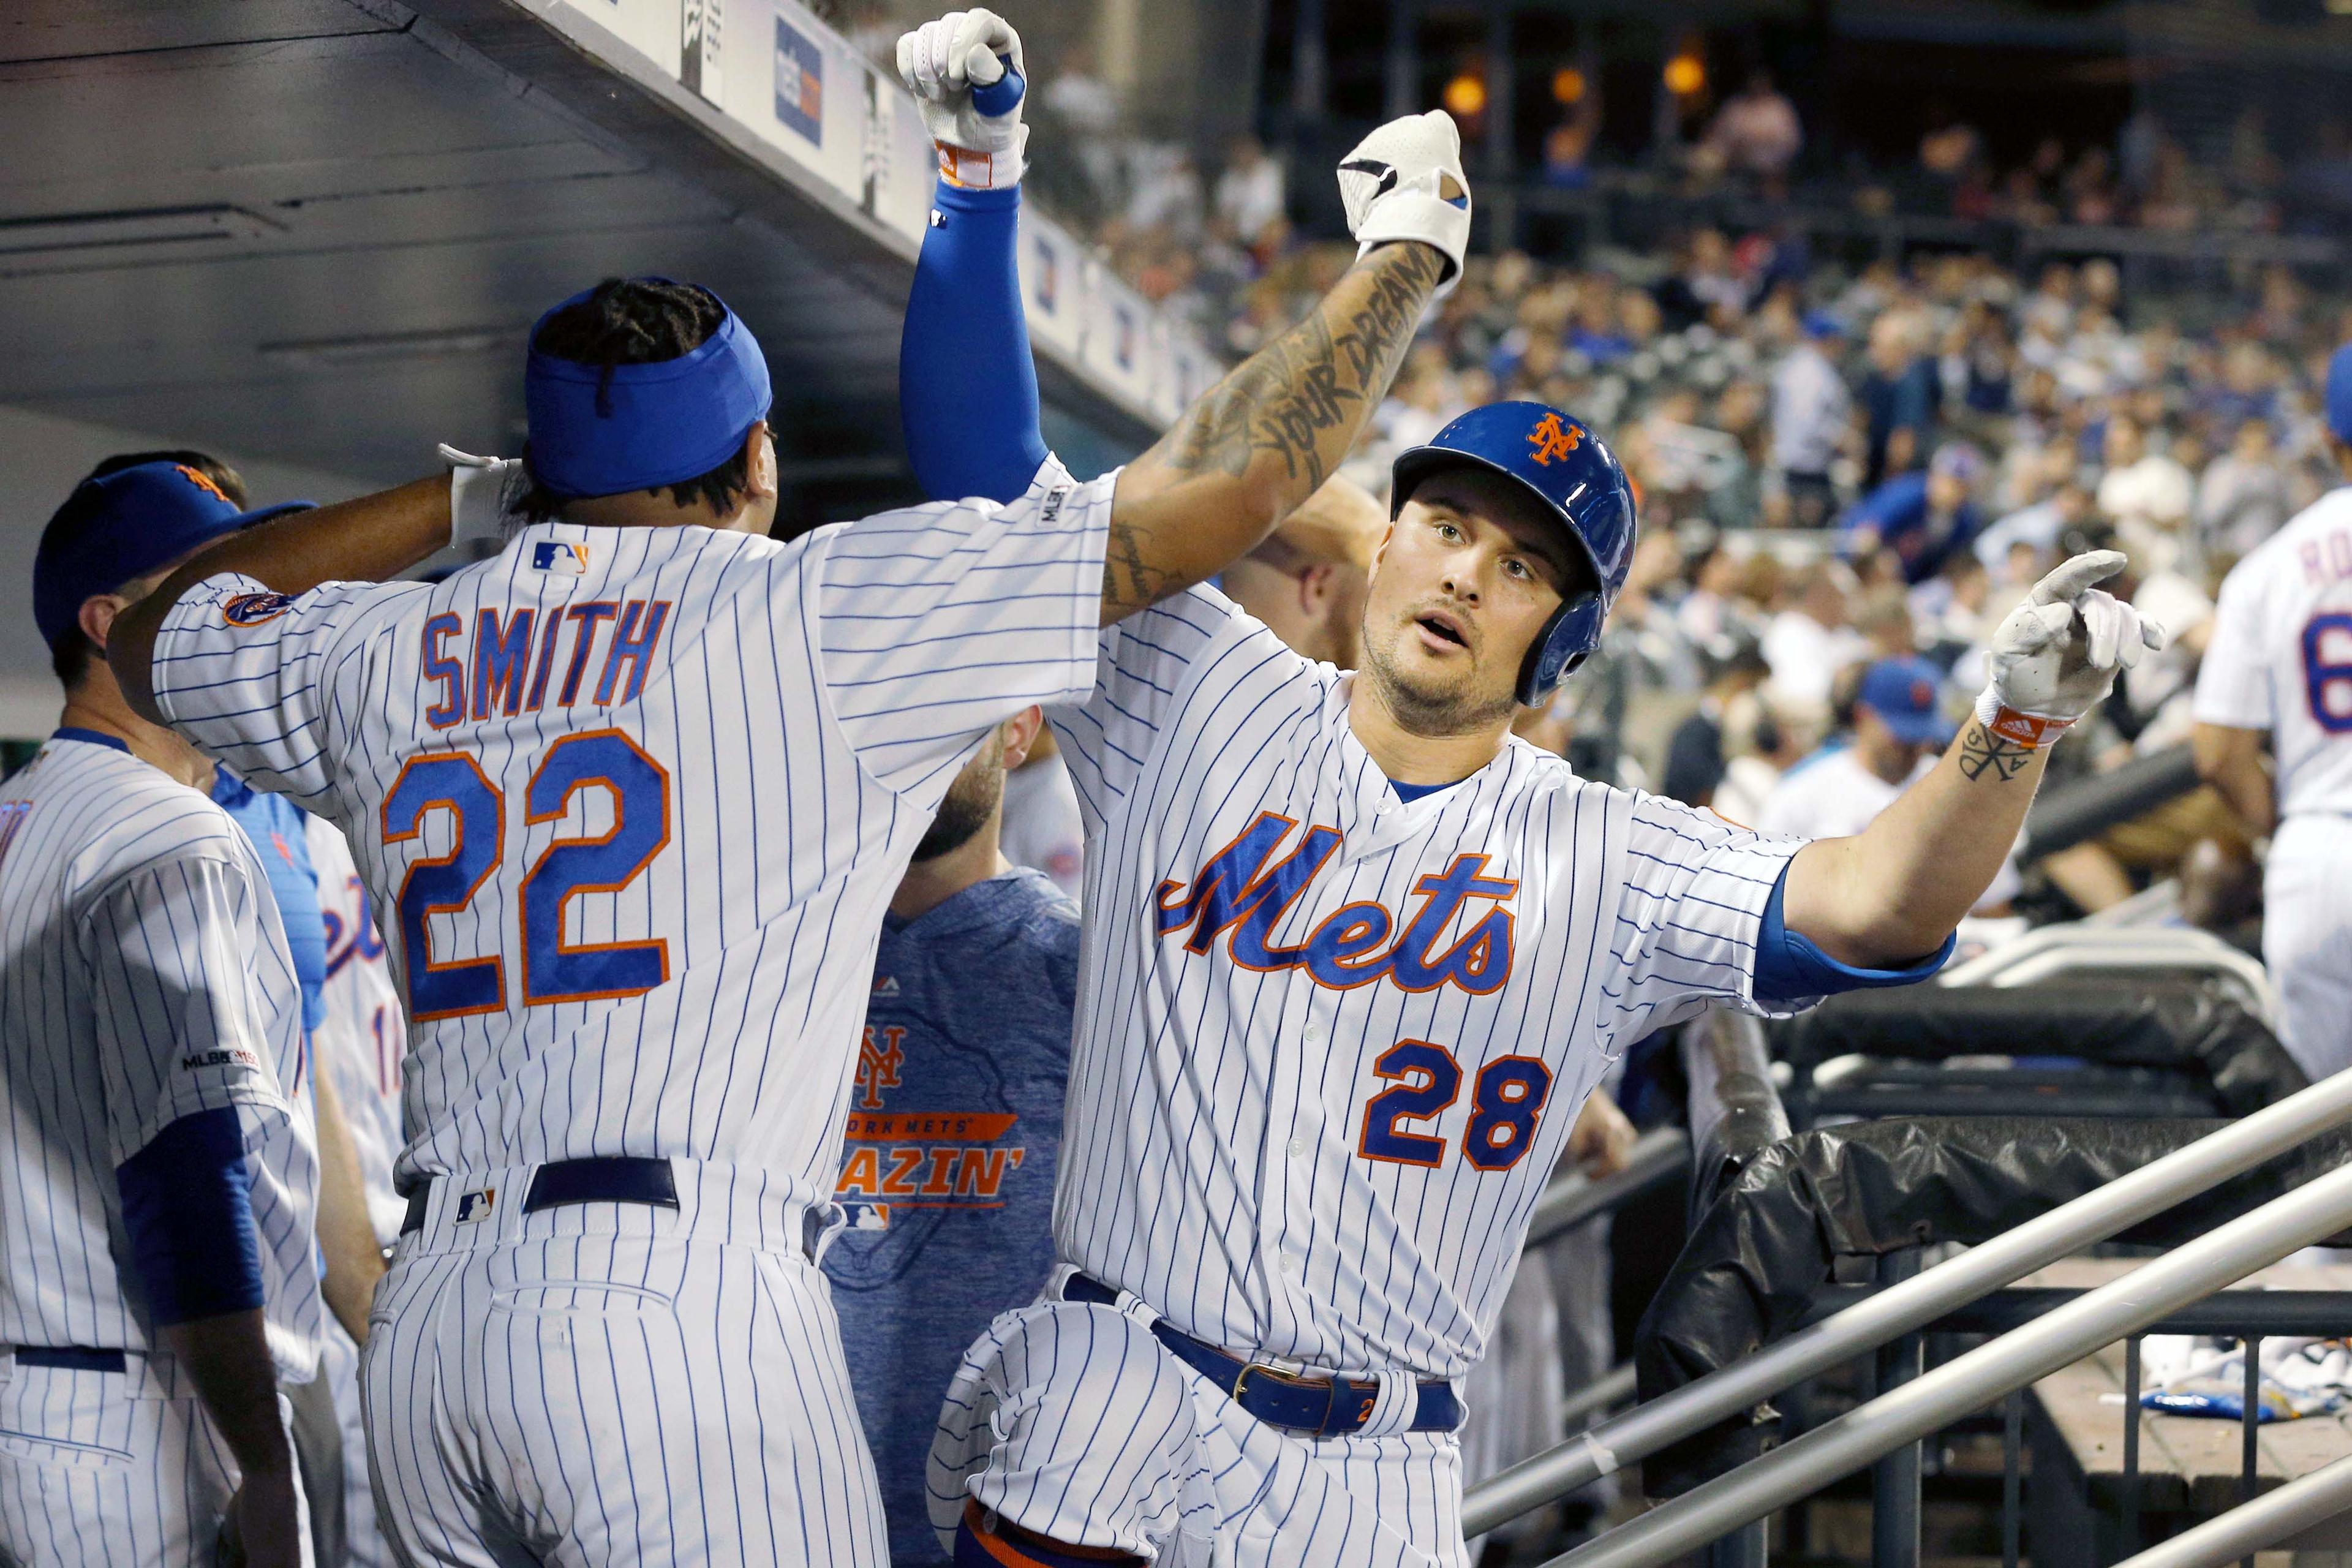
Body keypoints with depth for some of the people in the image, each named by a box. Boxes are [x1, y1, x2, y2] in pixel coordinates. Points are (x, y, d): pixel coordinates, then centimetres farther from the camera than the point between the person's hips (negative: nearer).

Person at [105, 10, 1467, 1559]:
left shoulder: (386, 653, 14)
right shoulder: (814, 614, 1)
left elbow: (154, 637, 37)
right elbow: (1219, 489, 2)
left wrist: (470, 496, 36)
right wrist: (1407, 250, 17)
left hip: (424, 1331, 6)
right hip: (681, 1310, -5)